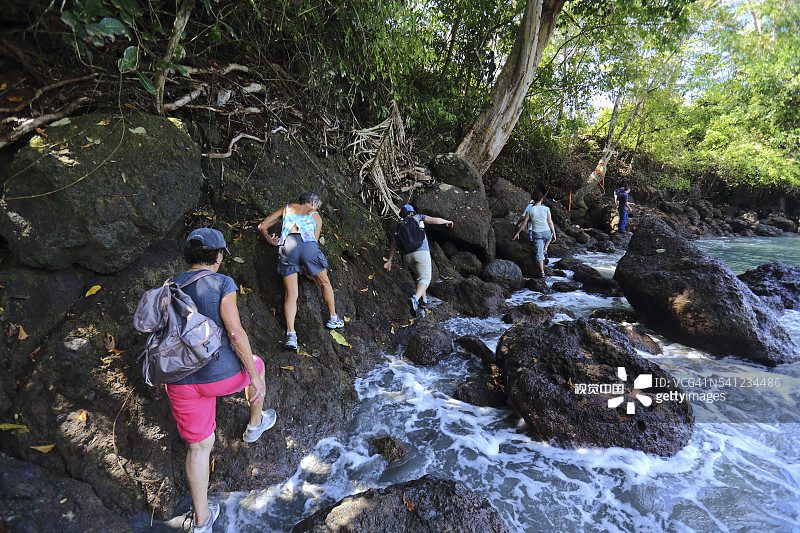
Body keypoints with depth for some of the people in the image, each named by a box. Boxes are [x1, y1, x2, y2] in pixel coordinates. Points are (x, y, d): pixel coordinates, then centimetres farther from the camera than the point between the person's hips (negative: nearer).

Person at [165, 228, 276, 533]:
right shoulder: (222, 284, -14)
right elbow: (236, 334, -20)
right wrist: (255, 377, -11)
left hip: (182, 380, 5)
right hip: (222, 375, -4)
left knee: (199, 446, 20)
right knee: (256, 365, 30)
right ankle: (256, 424, 50)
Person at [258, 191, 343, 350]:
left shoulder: (287, 208, 29)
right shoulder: (316, 216, 26)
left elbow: (262, 226, 27)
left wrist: (271, 241, 44)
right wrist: (308, 268, 29)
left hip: (287, 245, 1)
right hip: (307, 244, -1)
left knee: (291, 294, 2)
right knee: (325, 283, 20)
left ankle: (290, 333, -11)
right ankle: (333, 318, 33)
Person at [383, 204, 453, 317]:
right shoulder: (418, 217, 11)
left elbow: (393, 245, 8)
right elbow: (435, 220, 3)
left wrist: (389, 261, 7)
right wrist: (447, 221, 22)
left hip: (408, 255, 4)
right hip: (422, 252, -4)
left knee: (420, 275, 29)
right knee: (425, 279, -7)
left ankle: (423, 299, 31)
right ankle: (415, 299, -32)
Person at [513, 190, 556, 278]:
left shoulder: (529, 210, -6)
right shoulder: (546, 209, -8)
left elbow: (524, 223, 0)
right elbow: (550, 223, -5)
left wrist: (517, 232, 12)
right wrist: (554, 234, 5)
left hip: (536, 234, 0)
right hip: (546, 232, 0)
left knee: (539, 253, 7)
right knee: (549, 236, 39)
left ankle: (542, 272, 7)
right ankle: (545, 249, 25)